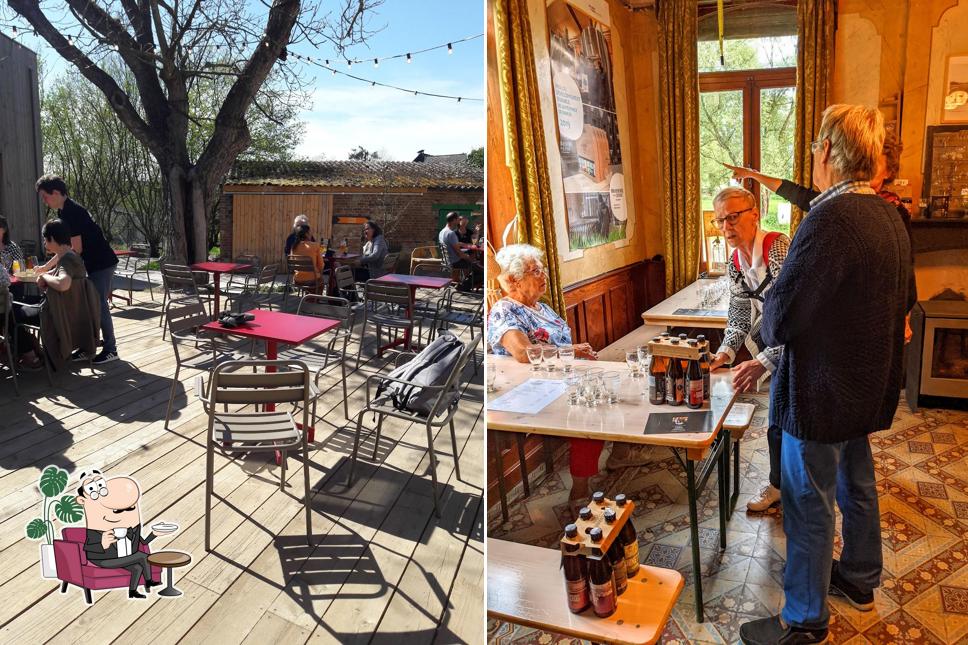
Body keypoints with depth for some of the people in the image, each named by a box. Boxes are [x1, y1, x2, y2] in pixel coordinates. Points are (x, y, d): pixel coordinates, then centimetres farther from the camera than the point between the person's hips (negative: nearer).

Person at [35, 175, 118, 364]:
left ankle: (111, 349, 2)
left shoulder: (72, 212, -18)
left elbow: (76, 249, -19)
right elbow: (67, 248, 18)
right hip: (91, 264, 9)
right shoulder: (64, 212, 12)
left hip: (102, 264, -9)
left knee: (99, 305, -6)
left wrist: (54, 268, -8)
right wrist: (46, 267, 18)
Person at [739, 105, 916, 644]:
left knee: (809, 507, 6)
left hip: (821, 393, -9)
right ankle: (860, 579, 46)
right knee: (856, 483, 25)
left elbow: (778, 321, -25)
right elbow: (905, 300, 16)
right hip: (868, 385, 9)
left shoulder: (829, 221, -27)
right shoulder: (890, 217, 2)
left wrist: (769, 330, -4)